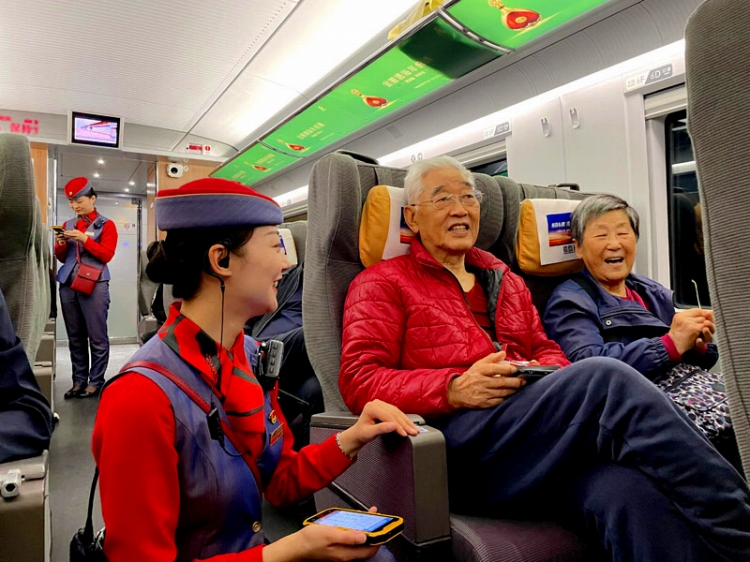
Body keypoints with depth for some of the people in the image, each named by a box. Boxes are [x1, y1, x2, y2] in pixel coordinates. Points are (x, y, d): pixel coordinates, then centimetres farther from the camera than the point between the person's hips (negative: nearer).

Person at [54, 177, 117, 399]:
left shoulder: (106, 224, 3)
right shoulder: (68, 224, 17)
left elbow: (107, 255, -8)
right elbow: (62, 258, 18)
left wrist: (84, 239, -16)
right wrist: (61, 244, -2)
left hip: (94, 285, -5)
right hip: (68, 286, 5)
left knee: (97, 337, -5)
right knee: (75, 338, 8)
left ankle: (95, 382, 1)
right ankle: (79, 381, 14)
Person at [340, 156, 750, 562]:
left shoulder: (503, 279, 26)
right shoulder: (382, 283, 9)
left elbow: (545, 349, 27)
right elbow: (358, 381, -1)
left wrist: (552, 376, -1)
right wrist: (455, 388, -17)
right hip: (461, 443, -4)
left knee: (633, 494, -31)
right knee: (605, 378, -28)